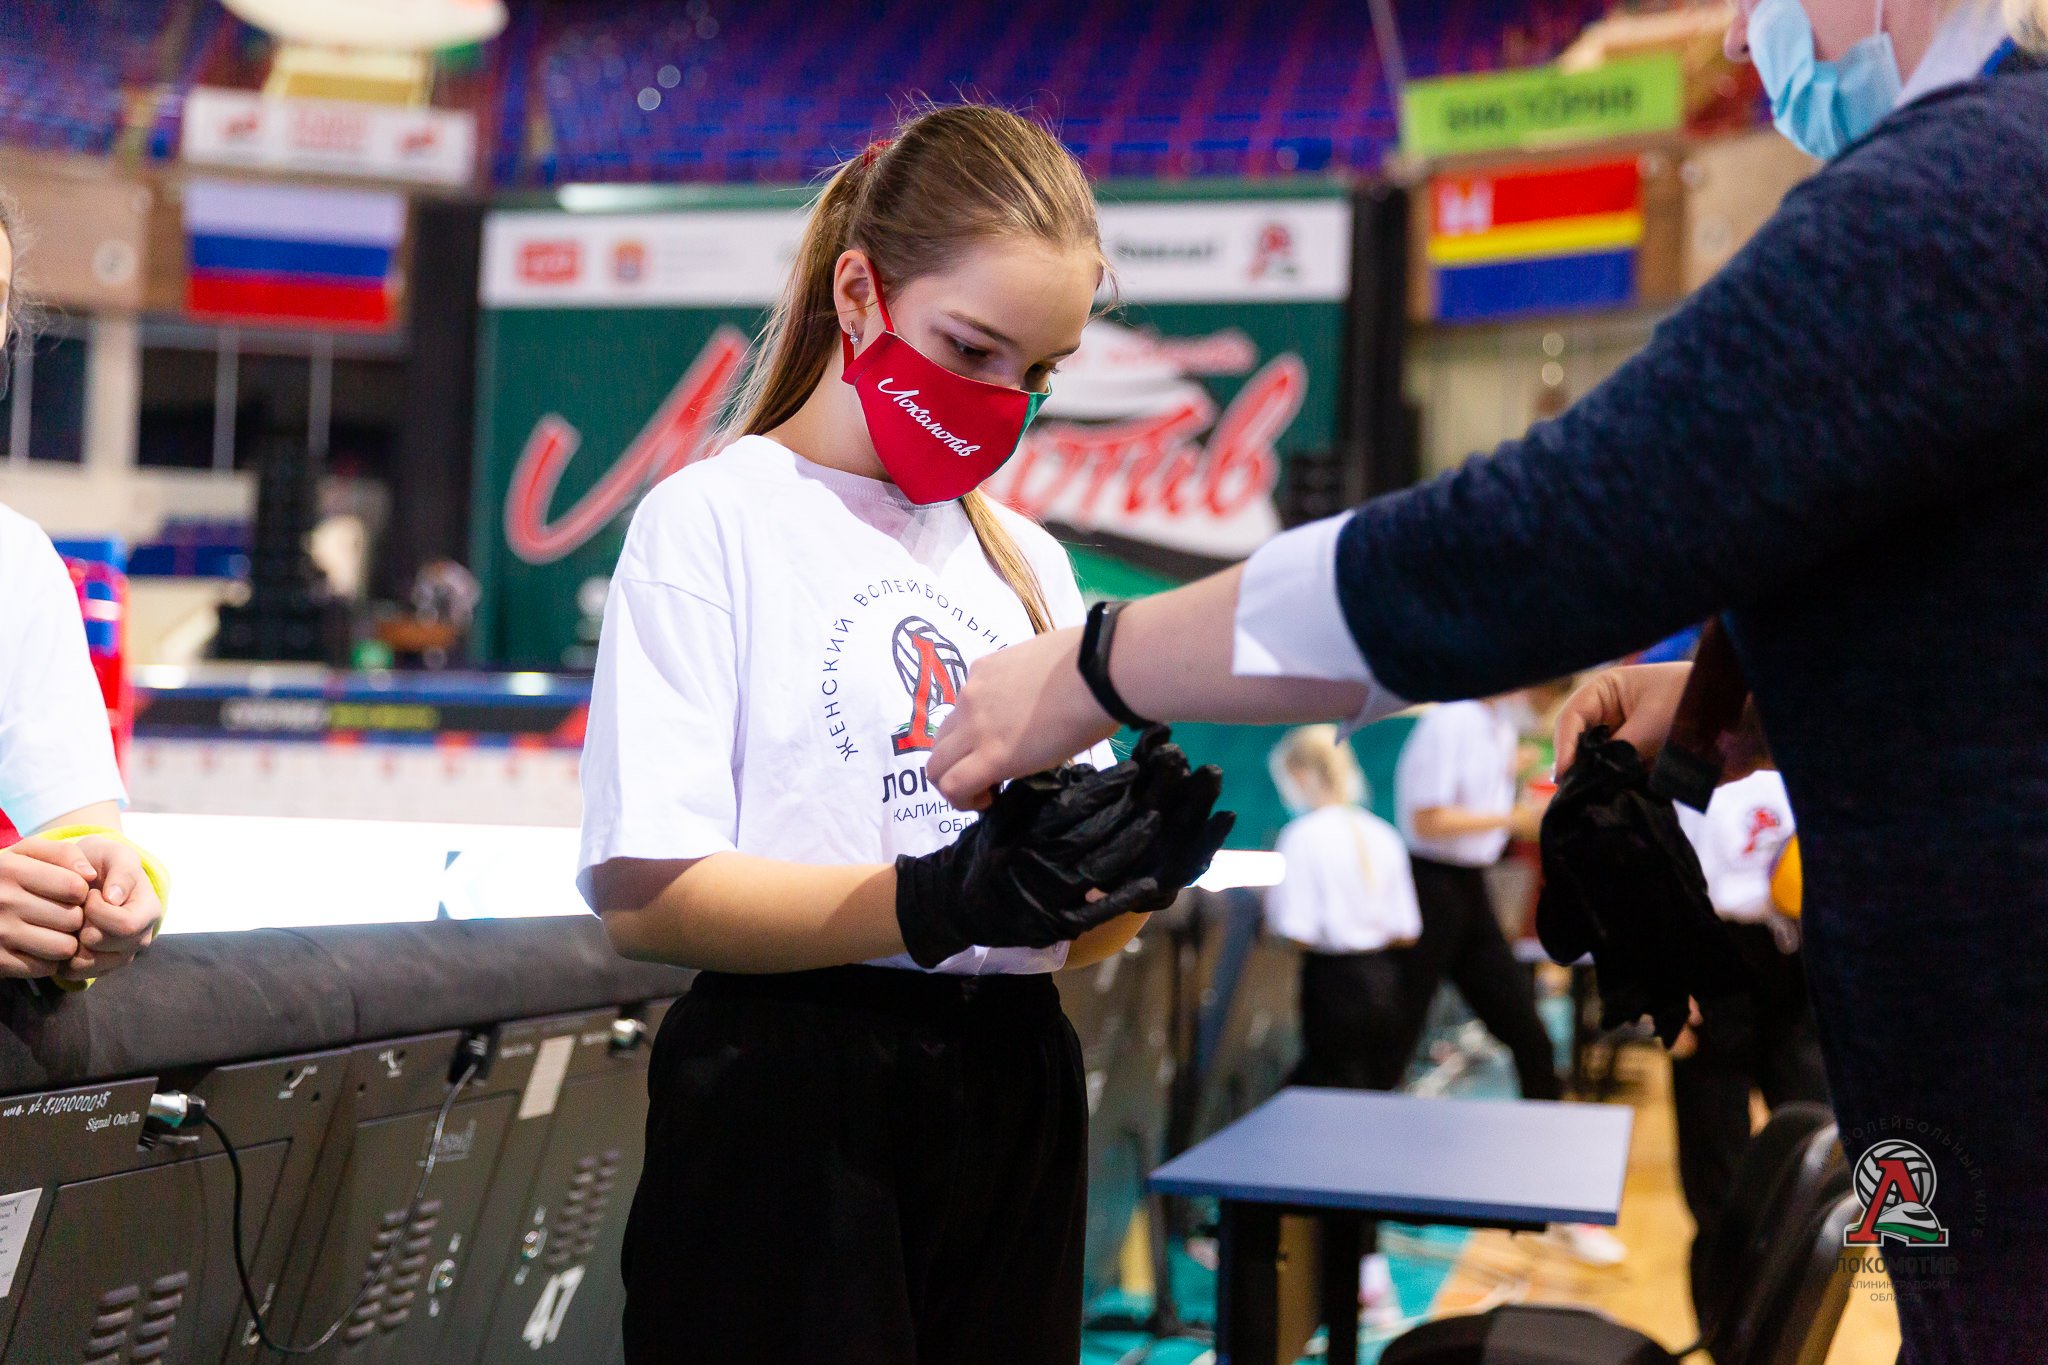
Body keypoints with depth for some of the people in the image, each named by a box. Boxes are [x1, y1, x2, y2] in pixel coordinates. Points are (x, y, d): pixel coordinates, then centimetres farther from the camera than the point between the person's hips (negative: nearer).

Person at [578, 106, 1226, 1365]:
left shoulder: (1029, 561, 15)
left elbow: (1073, 934, 14)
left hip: (1012, 1109, 6)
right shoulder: (716, 519, -4)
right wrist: (938, 902, -26)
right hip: (792, 1119, -6)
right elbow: (643, 893, -14)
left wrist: (1130, 873, -9)